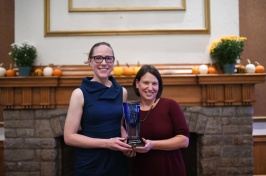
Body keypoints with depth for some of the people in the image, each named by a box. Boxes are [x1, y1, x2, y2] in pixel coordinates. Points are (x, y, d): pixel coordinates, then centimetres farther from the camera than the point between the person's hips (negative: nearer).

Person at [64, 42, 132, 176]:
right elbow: (69, 137, -12)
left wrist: (127, 141, -5)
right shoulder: (80, 93, -11)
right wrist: (106, 143, -18)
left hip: (118, 162, 4)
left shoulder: (122, 92, 2)